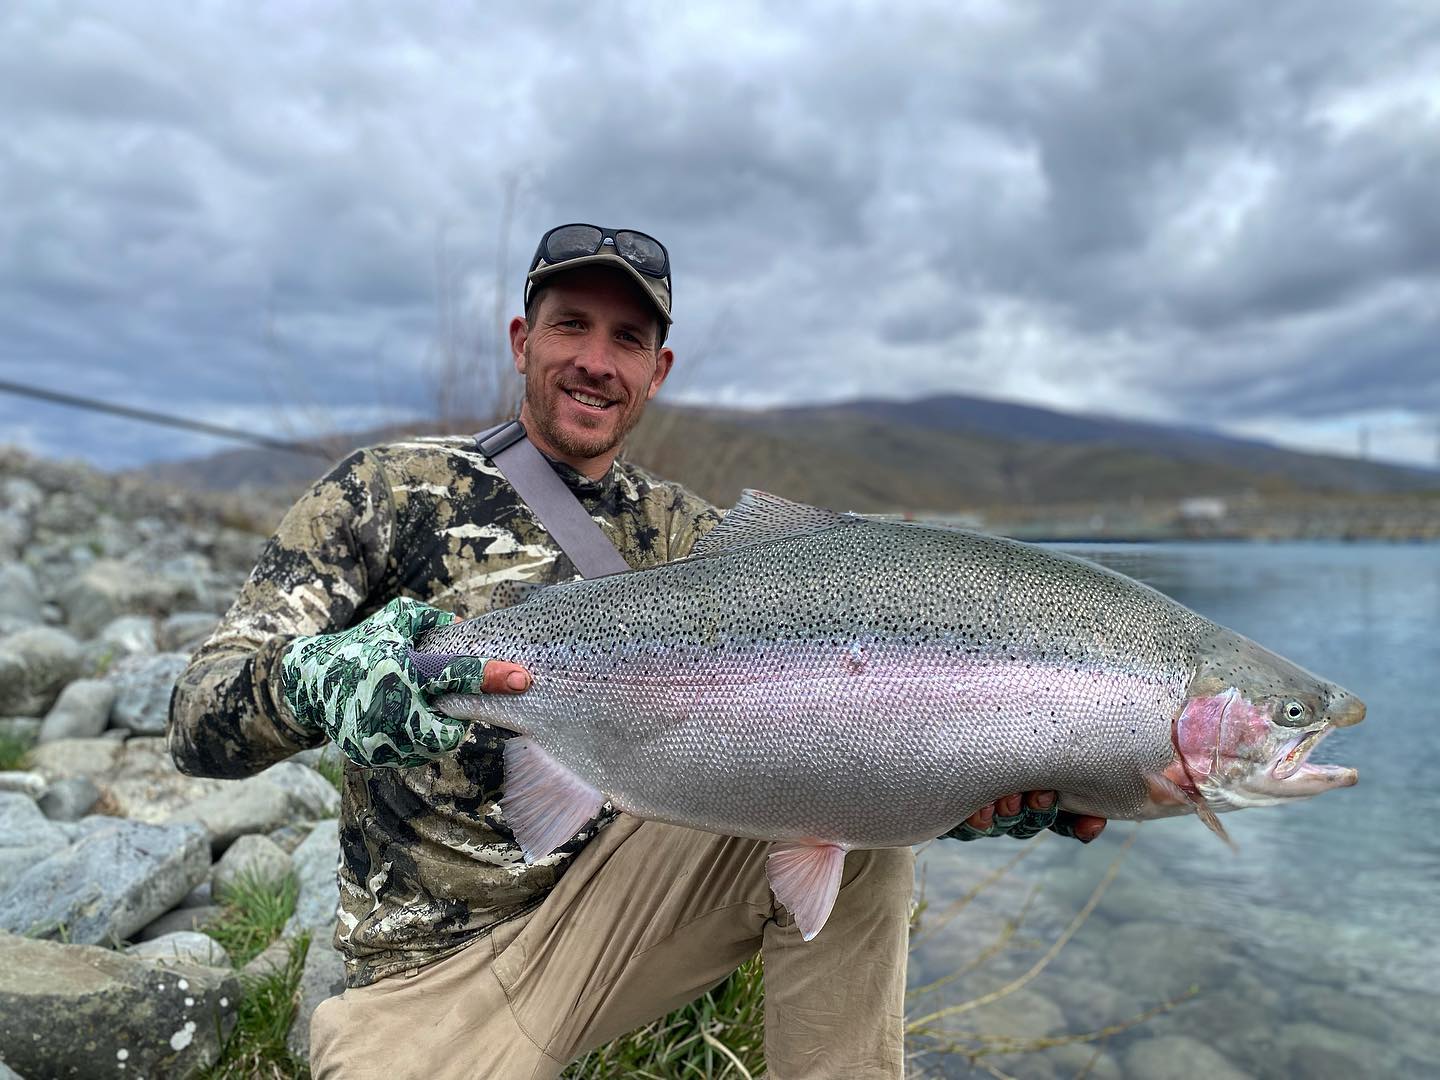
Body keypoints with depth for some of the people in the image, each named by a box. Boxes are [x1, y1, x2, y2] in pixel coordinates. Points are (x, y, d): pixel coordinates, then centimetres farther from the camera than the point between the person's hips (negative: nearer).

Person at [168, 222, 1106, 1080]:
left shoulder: (687, 537, 4)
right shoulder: (391, 489, -7)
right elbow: (197, 721, -13)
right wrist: (311, 680, -39)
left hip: (620, 899, 2)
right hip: (432, 967, -1)